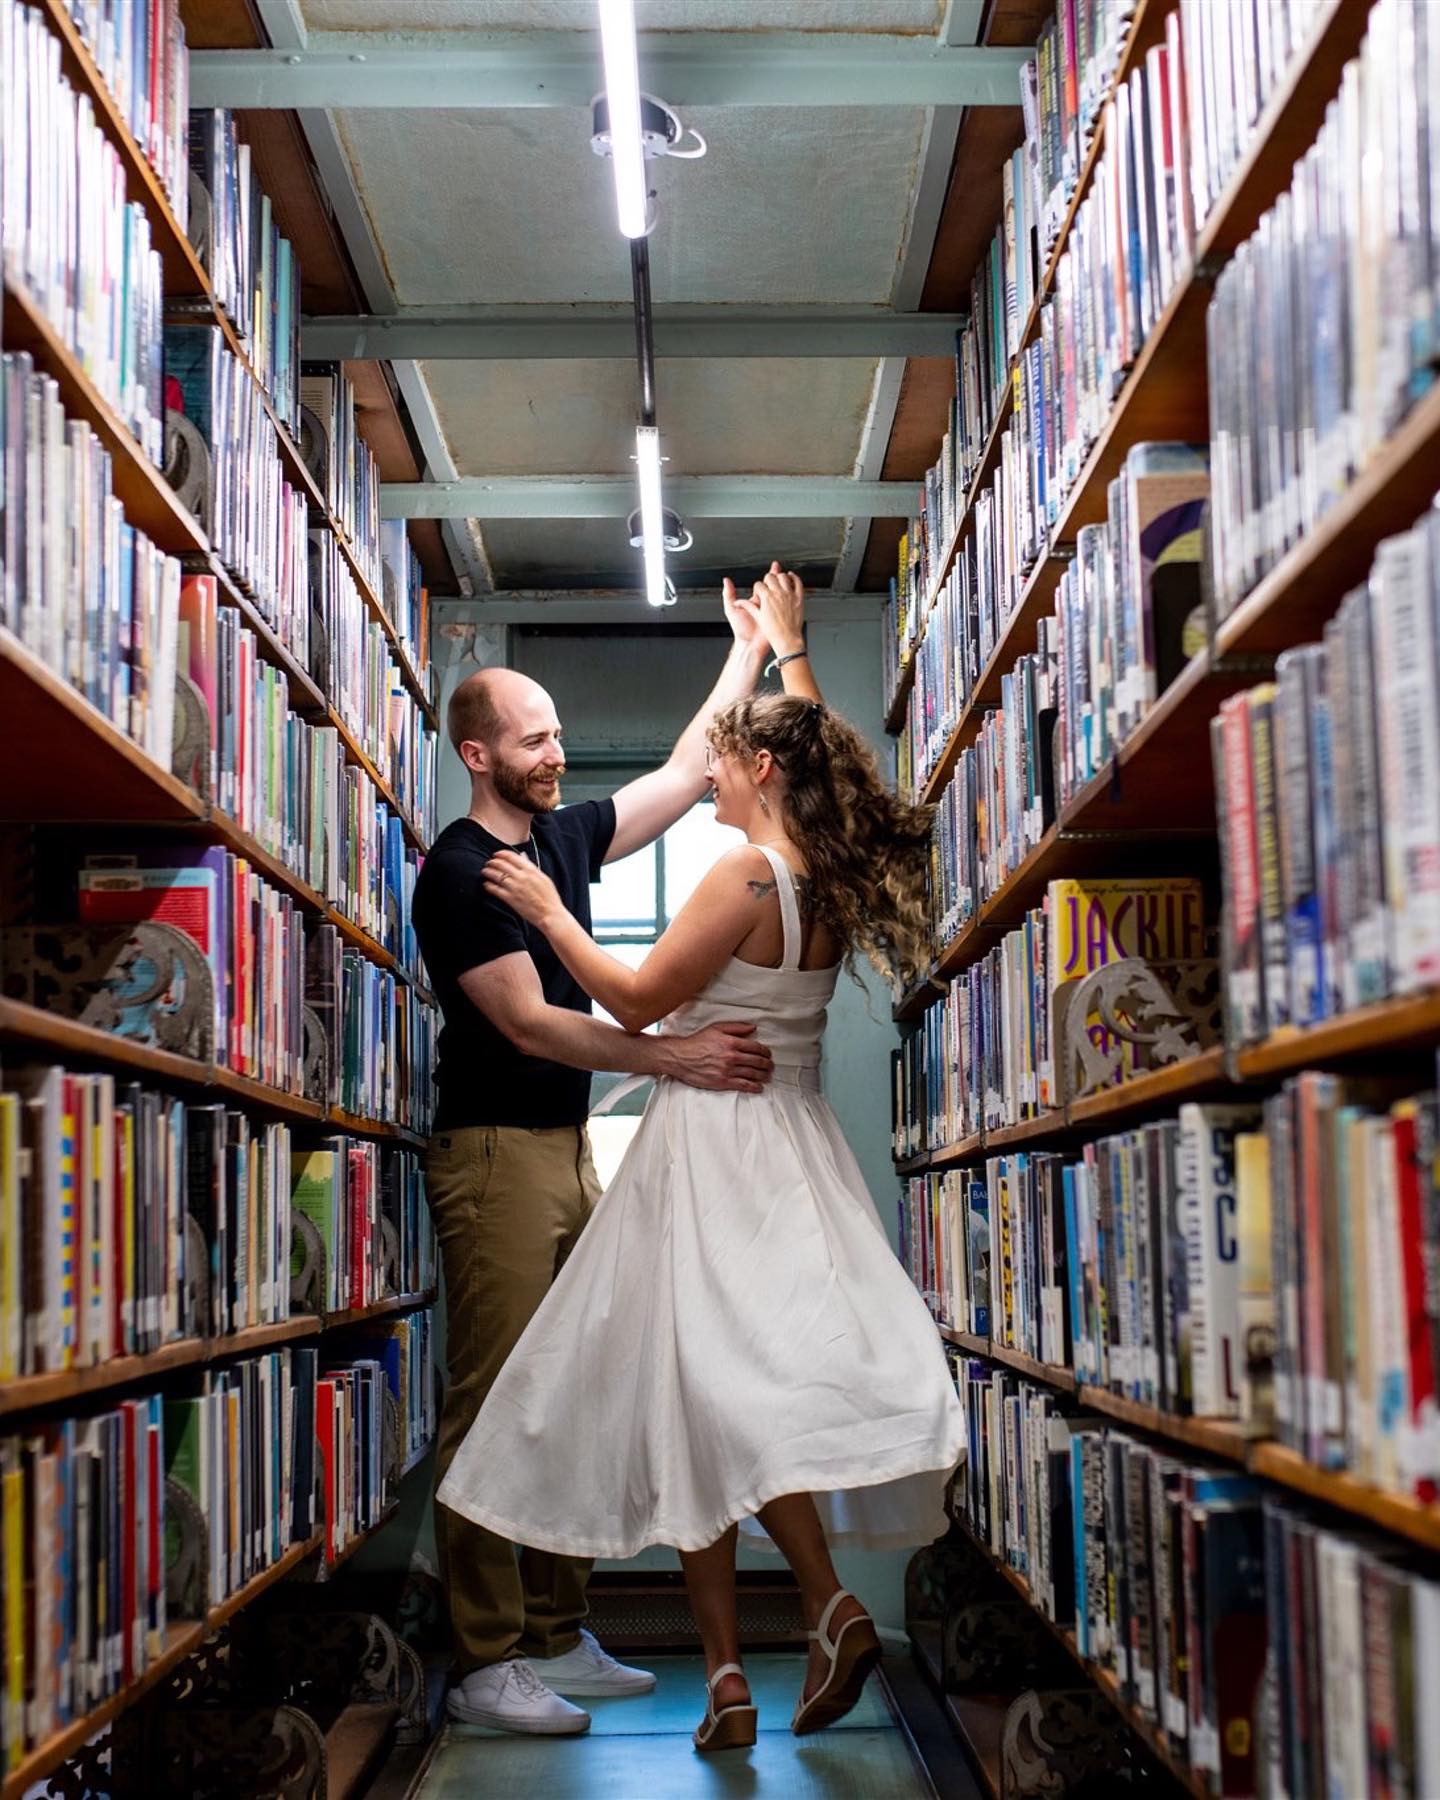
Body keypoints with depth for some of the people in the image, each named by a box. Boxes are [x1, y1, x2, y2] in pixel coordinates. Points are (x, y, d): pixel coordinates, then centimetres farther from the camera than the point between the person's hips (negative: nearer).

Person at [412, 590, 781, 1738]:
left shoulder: (566, 836, 13)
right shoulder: (459, 871, -11)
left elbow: (684, 774, 23)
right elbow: (528, 1023, -19)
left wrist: (748, 653, 22)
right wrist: (675, 1058, -25)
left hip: (569, 1149, 8)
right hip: (496, 1154, -8)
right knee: (496, 1405, -8)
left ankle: (556, 1636, 17)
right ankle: (485, 1664, -4)